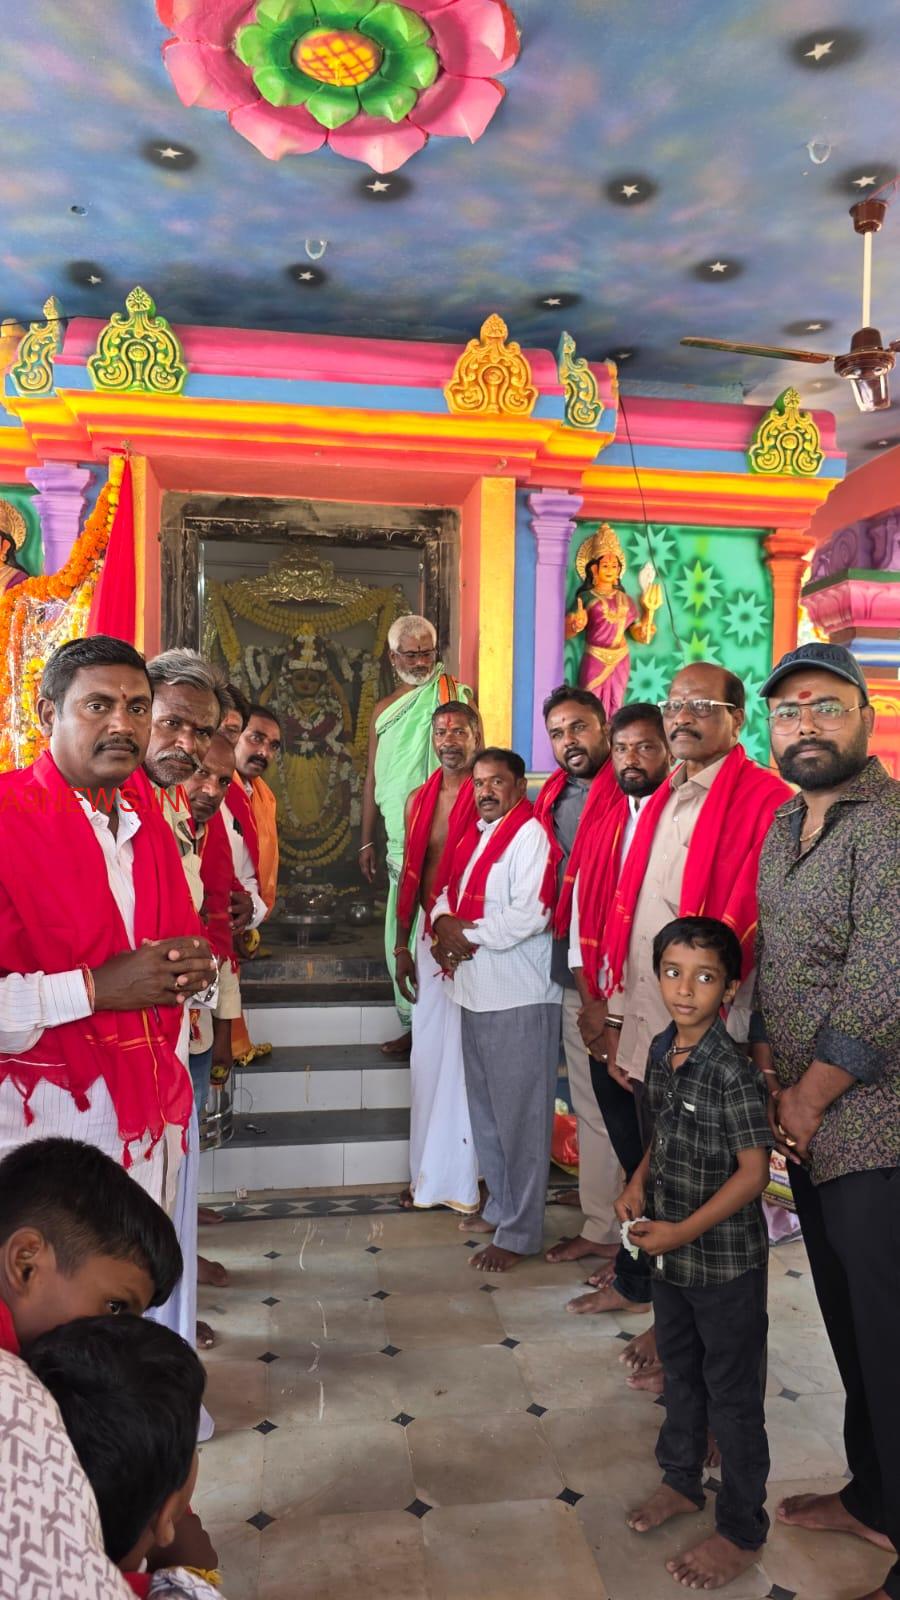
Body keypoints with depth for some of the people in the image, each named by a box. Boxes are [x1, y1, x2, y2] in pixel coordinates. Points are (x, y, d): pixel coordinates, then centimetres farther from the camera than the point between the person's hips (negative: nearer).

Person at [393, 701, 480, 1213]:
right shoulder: (419, 800, 10)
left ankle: (463, 1175, 19)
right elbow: (410, 874, 13)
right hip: (428, 937, 6)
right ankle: (428, 1174, 28)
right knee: (428, 1053, 13)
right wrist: (402, 946, 12)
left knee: (466, 1056, 3)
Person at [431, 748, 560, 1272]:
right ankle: (501, 1205, 38)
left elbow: (529, 915, -23)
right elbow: (449, 891, 18)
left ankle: (519, 1233, 13)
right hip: (477, 991, 9)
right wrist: (444, 920, -5)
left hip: (519, 997, -9)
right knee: (485, 1109, 20)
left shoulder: (531, 836, -14)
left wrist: (468, 934, -13)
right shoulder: (473, 834, 13)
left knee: (519, 1115, 1)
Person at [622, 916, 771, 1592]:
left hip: (726, 1262, -7)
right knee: (680, 1371, 25)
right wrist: (639, 1182, -5)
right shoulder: (662, 1050, -3)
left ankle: (742, 1532, 31)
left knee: (732, 1396, 11)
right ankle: (683, 1482, 47)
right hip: (670, 1252, 7)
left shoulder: (733, 1072, -25)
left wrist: (682, 1232, -21)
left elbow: (753, 1170, -22)